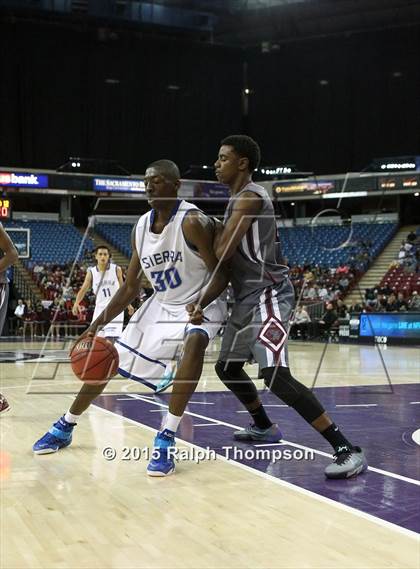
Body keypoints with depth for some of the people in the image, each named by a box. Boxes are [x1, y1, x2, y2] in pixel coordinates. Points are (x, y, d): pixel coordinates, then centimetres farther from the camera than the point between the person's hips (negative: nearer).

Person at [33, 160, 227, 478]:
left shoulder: (193, 222, -23)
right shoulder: (141, 227, -4)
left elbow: (221, 274, -22)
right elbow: (130, 288, 3)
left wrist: (200, 304, -42)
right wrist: (97, 325, -3)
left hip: (200, 304, -6)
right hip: (160, 305, 7)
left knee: (195, 343, -40)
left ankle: (166, 441, -34)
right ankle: (64, 428, 31)